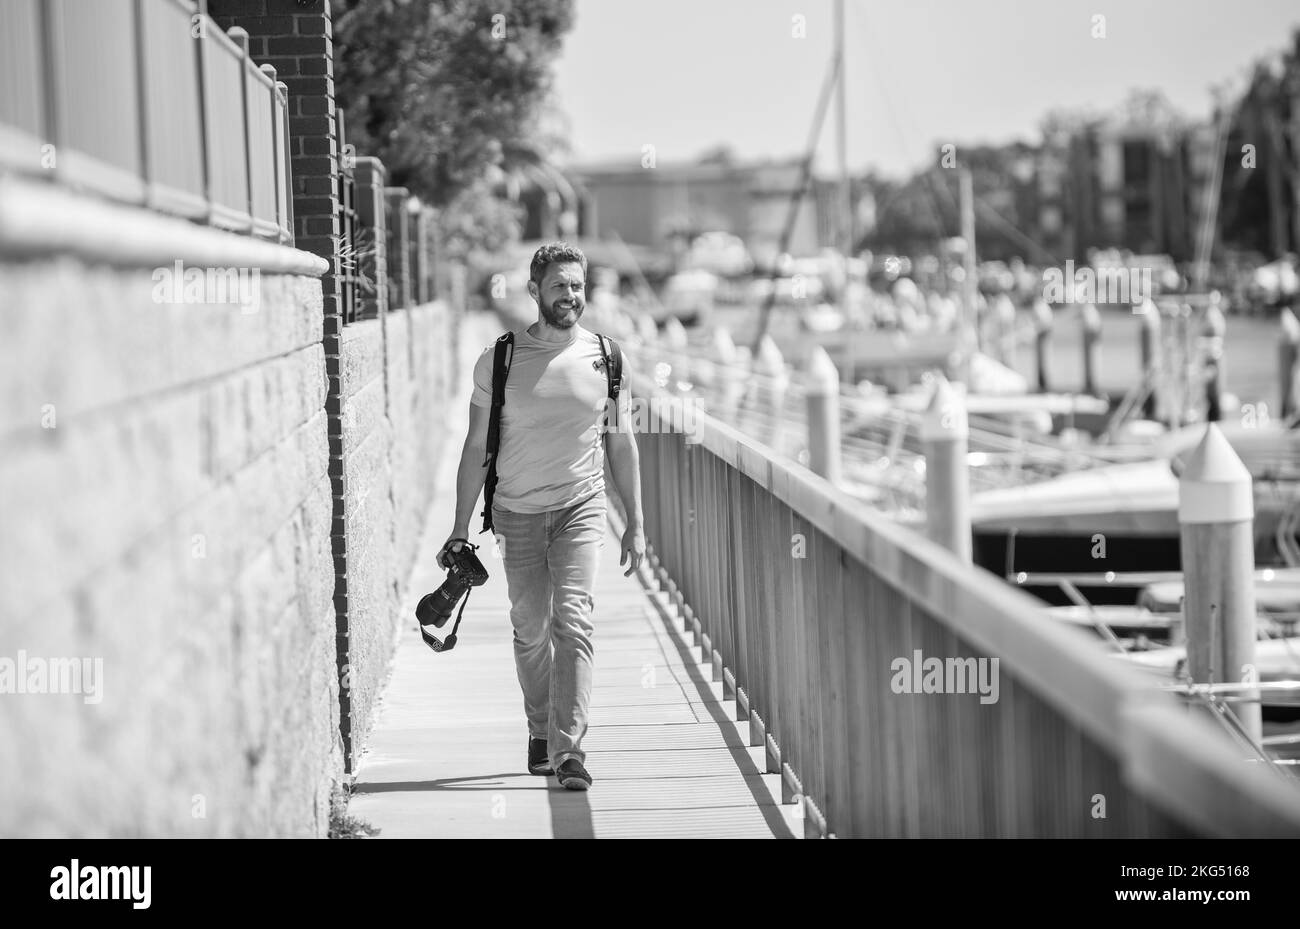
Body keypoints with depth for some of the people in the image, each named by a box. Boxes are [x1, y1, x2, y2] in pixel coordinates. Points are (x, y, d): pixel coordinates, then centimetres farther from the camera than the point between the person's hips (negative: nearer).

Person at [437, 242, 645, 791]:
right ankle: (541, 732, 30)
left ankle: (569, 747, -17)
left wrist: (635, 525, 7)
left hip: (581, 505, -1)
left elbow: (621, 445, 8)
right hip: (517, 512, 1)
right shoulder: (499, 360, -2)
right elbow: (477, 446, 4)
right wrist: (460, 528, 2)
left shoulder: (607, 359, 1)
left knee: (572, 621, -15)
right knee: (530, 629, 8)